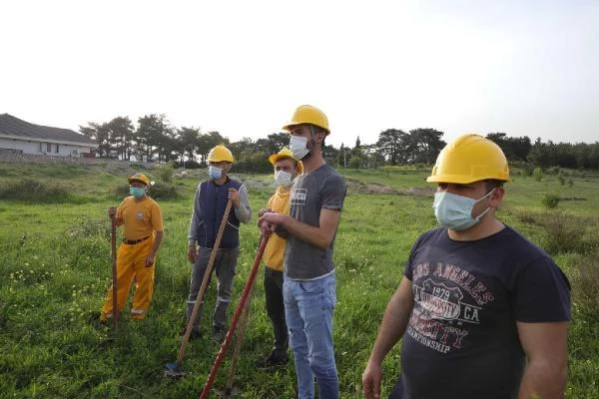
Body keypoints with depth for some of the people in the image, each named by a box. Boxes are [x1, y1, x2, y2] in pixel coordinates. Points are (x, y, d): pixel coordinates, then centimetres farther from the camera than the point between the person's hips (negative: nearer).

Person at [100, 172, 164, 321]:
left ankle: (139, 312, 25)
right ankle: (109, 311, 27)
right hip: (126, 246, 5)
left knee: (144, 282, 7)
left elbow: (160, 232, -14)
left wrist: (152, 254, -18)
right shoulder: (126, 202, 4)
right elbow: (118, 222, 17)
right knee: (119, 279, 14)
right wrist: (112, 216, -7)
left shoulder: (152, 206, -14)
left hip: (144, 247, -5)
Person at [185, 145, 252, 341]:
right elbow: (196, 217, 7)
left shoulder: (238, 188, -5)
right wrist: (192, 242, 5)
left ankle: (219, 327, 24)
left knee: (224, 288, 10)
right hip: (205, 247, 2)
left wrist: (237, 204, -27)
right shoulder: (202, 187, 3)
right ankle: (192, 328, 16)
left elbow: (246, 218, -8)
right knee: (196, 288, 5)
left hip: (228, 249, -2)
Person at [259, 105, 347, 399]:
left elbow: (323, 237, -22)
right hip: (290, 279, 8)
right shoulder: (298, 180, 12)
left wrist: (284, 219, -16)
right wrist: (276, 227, -2)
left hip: (315, 284, -8)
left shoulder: (331, 181, -15)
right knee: (299, 351, 19)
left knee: (320, 357, 5)